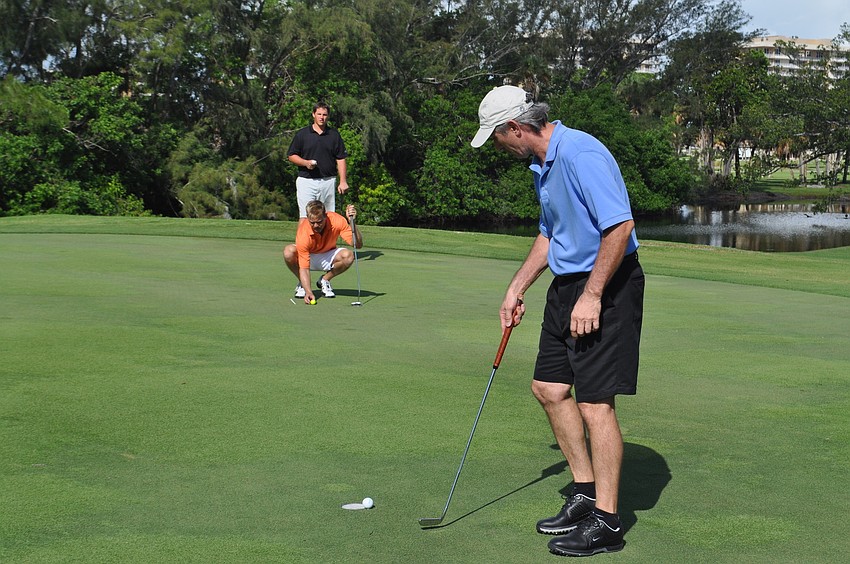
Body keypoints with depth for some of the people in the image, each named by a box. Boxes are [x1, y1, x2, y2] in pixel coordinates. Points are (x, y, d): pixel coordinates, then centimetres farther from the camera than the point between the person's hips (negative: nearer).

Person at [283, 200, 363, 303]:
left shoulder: (337, 221, -28)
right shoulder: (303, 234, -34)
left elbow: (358, 244, -29)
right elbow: (304, 268, -34)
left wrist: (352, 222, -44)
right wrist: (308, 292, -48)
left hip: (327, 257, 2)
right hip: (308, 257, -2)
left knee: (348, 256, -32)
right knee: (289, 251, -36)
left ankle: (324, 280, -2)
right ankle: (302, 283, -6)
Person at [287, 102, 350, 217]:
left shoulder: (334, 135, 10)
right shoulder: (302, 134, 6)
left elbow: (341, 159, 7)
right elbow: (291, 156, 8)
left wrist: (343, 181, -2)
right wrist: (306, 162, -11)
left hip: (328, 181, 2)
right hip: (306, 181, -2)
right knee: (306, 217, -9)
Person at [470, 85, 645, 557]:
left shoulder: (582, 154, -21)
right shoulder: (542, 165, 12)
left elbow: (620, 225, -26)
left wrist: (591, 296, -25)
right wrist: (517, 288, 22)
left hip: (606, 285, -10)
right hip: (567, 284, 10)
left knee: (594, 402, -7)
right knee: (549, 387, 12)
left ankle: (605, 522, 3)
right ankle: (585, 493, 24)